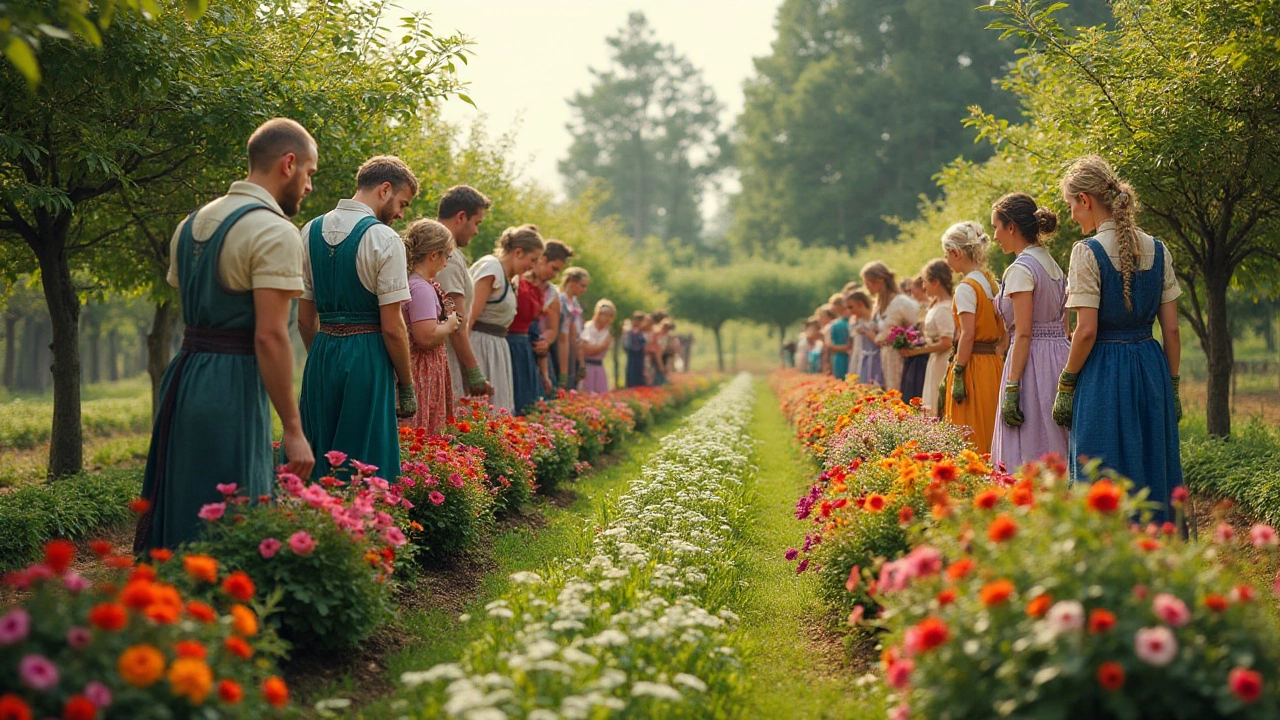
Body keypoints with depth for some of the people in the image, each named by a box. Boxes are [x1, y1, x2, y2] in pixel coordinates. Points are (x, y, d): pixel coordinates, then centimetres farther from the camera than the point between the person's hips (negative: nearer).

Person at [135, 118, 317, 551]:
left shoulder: (192, 223, 15)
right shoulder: (275, 232, -12)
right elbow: (270, 336, -17)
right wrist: (293, 430, -15)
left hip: (184, 376, 9)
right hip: (233, 389, -9)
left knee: (182, 523, 14)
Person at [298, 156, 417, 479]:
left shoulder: (311, 231, 7)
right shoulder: (384, 239, -11)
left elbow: (305, 318, 11)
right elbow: (392, 326, -13)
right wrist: (407, 385, -3)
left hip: (322, 353, 6)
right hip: (368, 356, -6)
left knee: (319, 458, 13)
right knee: (367, 458, 1)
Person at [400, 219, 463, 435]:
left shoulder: (408, 281, 13)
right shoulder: (422, 288, -17)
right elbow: (427, 338, -25)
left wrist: (443, 316, 18)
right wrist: (449, 325, -7)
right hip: (423, 373, -10)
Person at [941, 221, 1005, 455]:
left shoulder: (966, 288, -13)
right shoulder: (990, 282, 13)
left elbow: (967, 335, -19)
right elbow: (1000, 330, 14)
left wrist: (957, 374, -18)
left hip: (973, 365, -9)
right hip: (994, 364, 9)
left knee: (970, 440, -4)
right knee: (989, 433, 12)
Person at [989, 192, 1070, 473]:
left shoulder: (1021, 269, -12)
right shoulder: (1054, 266, 15)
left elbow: (1023, 334, -18)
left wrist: (1011, 389, -19)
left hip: (1032, 363, -9)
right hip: (1060, 360, 9)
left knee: (1029, 459, -7)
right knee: (1056, 456, 9)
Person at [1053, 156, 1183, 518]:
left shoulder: (1088, 252, -12)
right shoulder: (1157, 250, 5)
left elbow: (1087, 332, -16)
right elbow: (1171, 329, 6)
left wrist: (1065, 386, -6)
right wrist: (1172, 387, 13)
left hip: (1104, 376, -6)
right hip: (1152, 369, 6)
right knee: (1153, 472, 13)